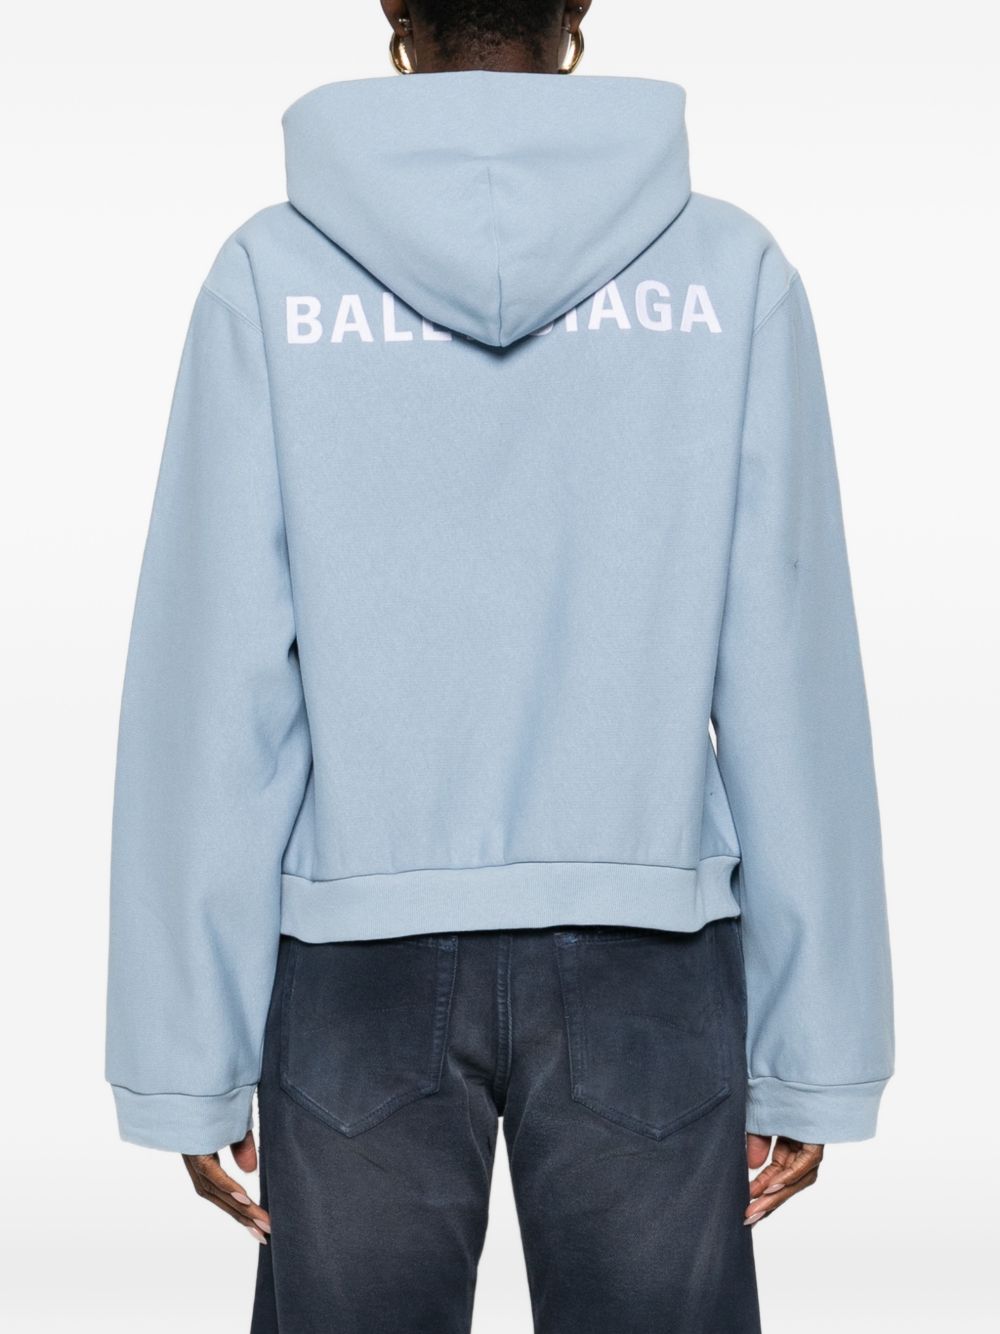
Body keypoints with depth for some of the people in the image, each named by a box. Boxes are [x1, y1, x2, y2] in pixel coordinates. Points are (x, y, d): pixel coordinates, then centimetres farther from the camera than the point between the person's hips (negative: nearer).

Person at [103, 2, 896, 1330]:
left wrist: (189, 1060, 0)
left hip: (363, 965, 0)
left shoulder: (272, 275, -4)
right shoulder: (731, 273, -3)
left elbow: (215, 692, -6)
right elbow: (788, 687, -4)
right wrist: (814, 1052, 3)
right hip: (646, 959, 0)